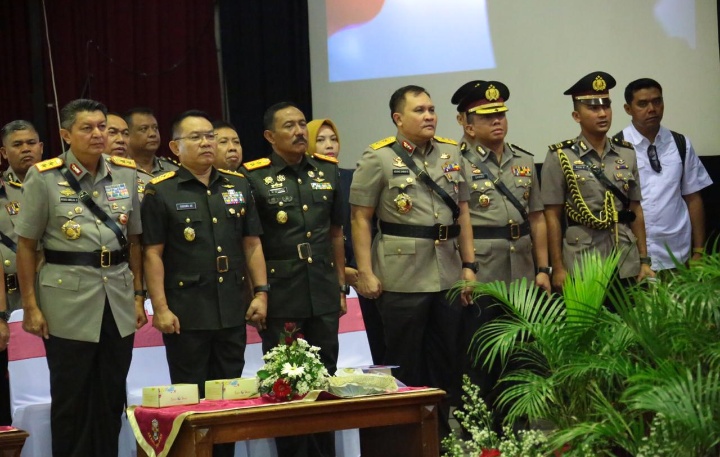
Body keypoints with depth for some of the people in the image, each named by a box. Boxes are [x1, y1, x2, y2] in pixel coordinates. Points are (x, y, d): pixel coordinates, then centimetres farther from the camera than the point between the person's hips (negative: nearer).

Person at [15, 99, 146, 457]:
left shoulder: (126, 174, 6)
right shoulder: (44, 177, -5)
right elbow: (26, 246, -3)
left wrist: (139, 296, 9)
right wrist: (30, 306, -6)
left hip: (118, 298, 4)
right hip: (68, 299, -3)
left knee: (112, 398, 8)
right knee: (71, 400, 3)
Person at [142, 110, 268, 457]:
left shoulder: (238, 186, 10)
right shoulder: (160, 191, -4)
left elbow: (251, 243, 12)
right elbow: (153, 254, -6)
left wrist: (261, 292, 4)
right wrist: (160, 308, -12)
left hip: (233, 311, 4)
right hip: (186, 314, -4)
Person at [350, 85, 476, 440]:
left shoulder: (451, 154, 10)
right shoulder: (378, 158, -5)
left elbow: (462, 212, 14)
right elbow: (361, 218, -6)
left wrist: (468, 265, 8)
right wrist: (365, 273, -12)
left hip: (447, 276, 5)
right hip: (401, 278, -5)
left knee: (445, 363, 10)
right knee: (404, 366, 3)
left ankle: (441, 438, 21)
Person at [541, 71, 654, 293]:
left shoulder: (627, 154, 9)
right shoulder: (560, 157, -3)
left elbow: (636, 210, 12)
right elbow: (552, 217, -3)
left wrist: (644, 261, 9)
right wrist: (558, 268, -7)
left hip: (627, 265, 4)